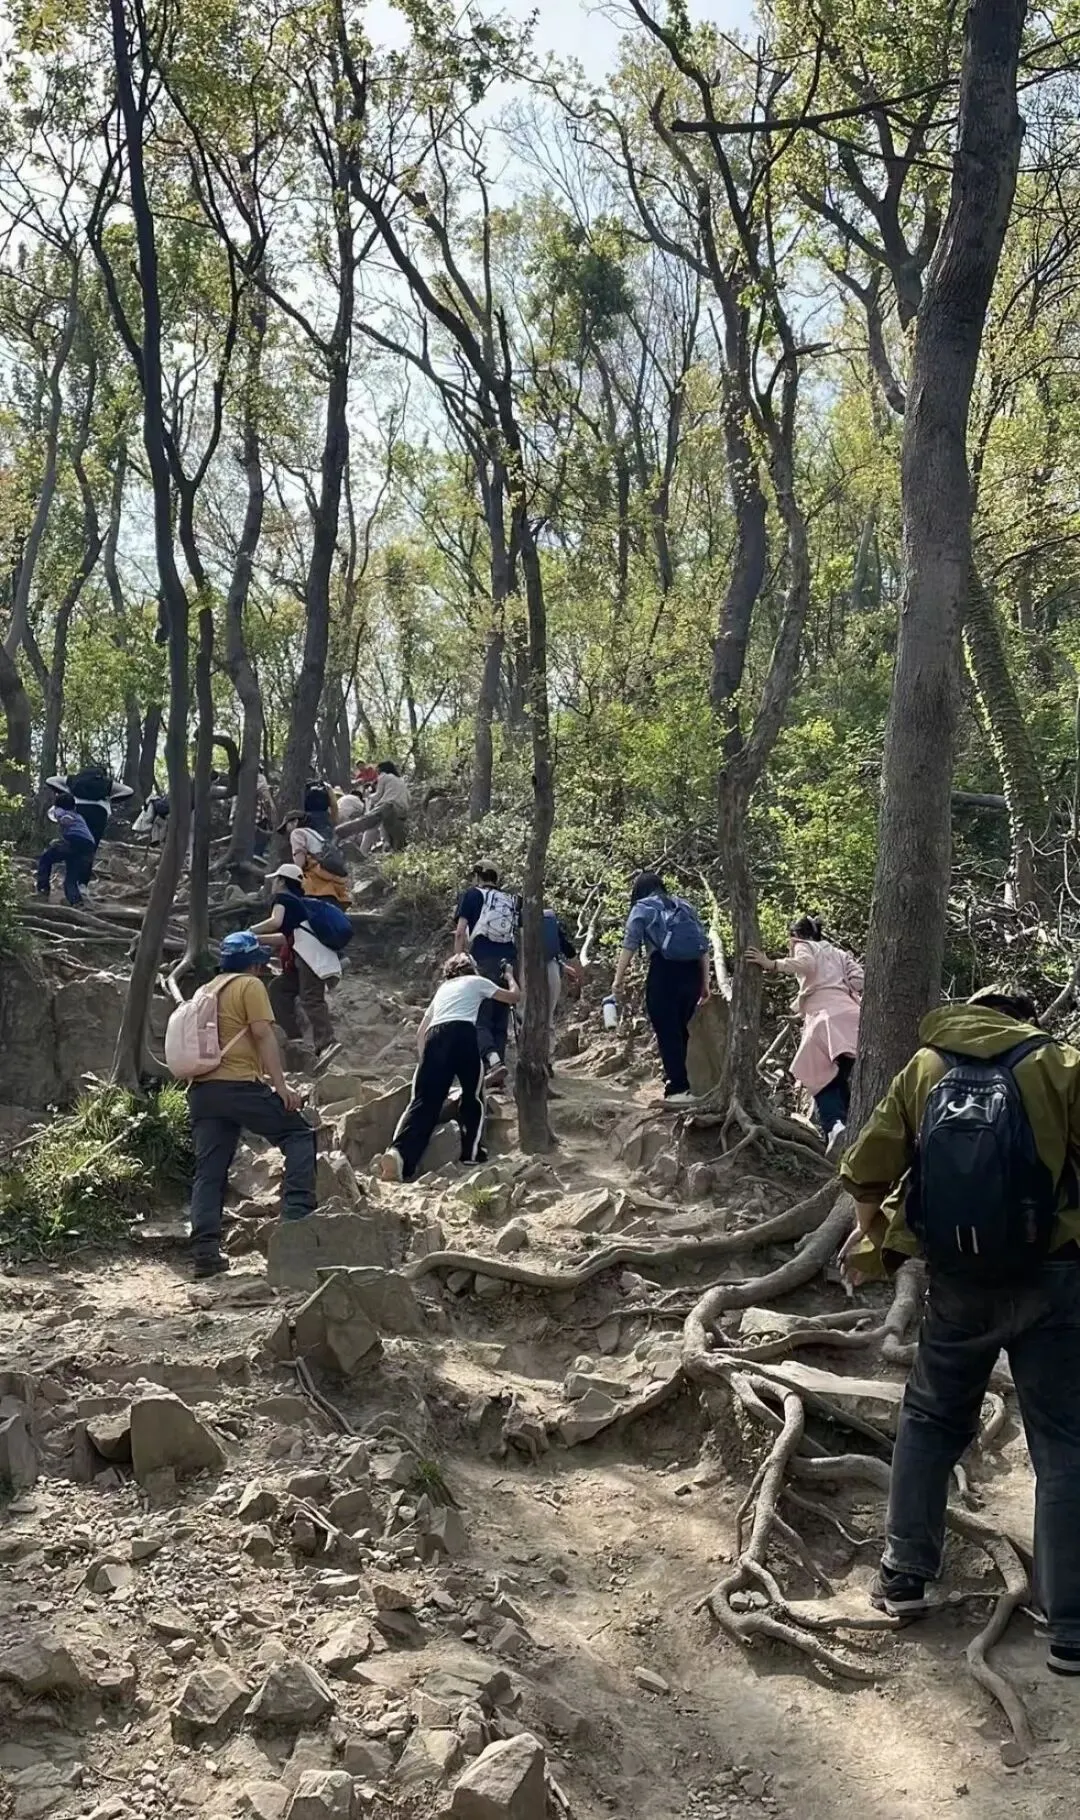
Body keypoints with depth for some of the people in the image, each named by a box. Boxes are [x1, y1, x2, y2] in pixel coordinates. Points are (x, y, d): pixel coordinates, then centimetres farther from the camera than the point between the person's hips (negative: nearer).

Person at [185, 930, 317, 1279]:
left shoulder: (207, 991, 25)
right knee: (299, 1134, 4)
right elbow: (263, 1034, -8)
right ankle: (298, 1212, -8)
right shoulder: (250, 985, 2)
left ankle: (205, 1251, -2)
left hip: (201, 1090, 7)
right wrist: (280, 1083, -13)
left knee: (209, 1173, 5)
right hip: (238, 1084, -7)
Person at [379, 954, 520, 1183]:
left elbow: (420, 1034, 35)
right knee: (473, 1095, 18)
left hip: (434, 1036, 3)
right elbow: (513, 997, 40)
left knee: (424, 1100, -6)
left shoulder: (442, 989, 38)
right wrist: (511, 977, 59)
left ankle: (398, 1153, -26)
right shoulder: (477, 982, 27)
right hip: (463, 1033, -3)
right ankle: (471, 1153, 13)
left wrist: (426, 1059, 43)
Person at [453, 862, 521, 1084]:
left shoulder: (472, 894, 9)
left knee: (479, 1019, -5)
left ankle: (494, 1061, -28)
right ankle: (495, 1069, 8)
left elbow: (460, 932, -2)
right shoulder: (512, 899, 20)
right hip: (509, 963, 4)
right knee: (500, 1020, 10)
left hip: (483, 962, -4)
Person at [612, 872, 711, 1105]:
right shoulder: (685, 906, 21)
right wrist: (705, 982, 17)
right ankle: (677, 1081, 22)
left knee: (666, 1032, 0)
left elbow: (629, 946, -2)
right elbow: (704, 946, 15)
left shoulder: (642, 909, 8)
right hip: (692, 972, 5)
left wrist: (618, 980, 0)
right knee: (680, 1029, 17)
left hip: (665, 972, -5)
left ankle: (679, 1089, -4)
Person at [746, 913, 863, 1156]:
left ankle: (835, 1124, -32)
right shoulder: (839, 953, 34)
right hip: (851, 1014, 6)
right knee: (844, 1079, 5)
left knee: (823, 1079, -8)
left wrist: (772, 965, -15)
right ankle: (851, 1127, -8)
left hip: (827, 1016, -6)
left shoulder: (804, 946, 18)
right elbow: (860, 981, 16)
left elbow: (805, 964, -9)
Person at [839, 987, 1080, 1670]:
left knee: (930, 1422, 21)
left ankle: (904, 1577, 26)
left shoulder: (925, 1067, 6)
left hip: (960, 1284, 2)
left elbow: (868, 1170, 4)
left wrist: (871, 1240, 20)